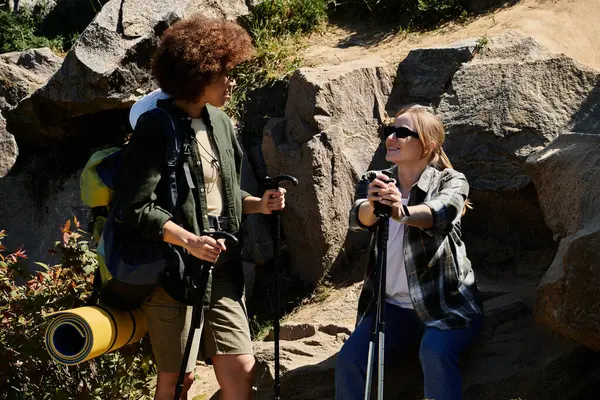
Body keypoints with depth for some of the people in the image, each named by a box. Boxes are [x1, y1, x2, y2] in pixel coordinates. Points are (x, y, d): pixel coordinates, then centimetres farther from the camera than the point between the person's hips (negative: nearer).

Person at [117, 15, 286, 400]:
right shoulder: (156, 126, -13)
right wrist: (189, 241, -26)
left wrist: (258, 204, 2)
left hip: (221, 266, 6)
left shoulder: (220, 122, 10)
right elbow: (137, 208, -18)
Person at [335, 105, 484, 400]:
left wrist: (402, 211, -51)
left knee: (435, 352, -33)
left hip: (447, 304, -3)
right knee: (349, 359, -20)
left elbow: (441, 212, -29)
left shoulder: (451, 182, -5)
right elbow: (358, 218, -17)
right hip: (393, 306, 3)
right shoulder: (376, 182, 5)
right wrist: (371, 206, -42)